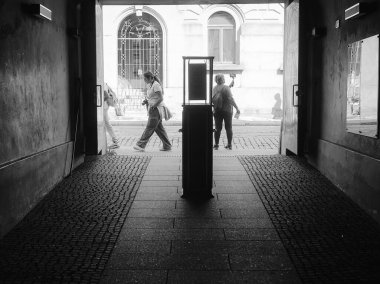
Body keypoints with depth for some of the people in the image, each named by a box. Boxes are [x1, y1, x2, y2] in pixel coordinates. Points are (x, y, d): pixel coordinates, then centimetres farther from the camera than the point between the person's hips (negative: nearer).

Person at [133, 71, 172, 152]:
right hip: (154, 110, 10)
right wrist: (146, 101, 6)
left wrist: (153, 106, -20)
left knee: (150, 128, -6)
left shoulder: (156, 85, -15)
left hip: (157, 109, -10)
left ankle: (141, 145, -5)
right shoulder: (150, 85, 14)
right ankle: (167, 146, 13)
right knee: (159, 128, 10)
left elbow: (160, 98, -19)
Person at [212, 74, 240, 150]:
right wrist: (237, 108, -12)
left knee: (218, 128, 8)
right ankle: (229, 145, 7)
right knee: (228, 128, 6)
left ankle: (216, 145, 7)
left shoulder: (214, 89, 2)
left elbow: (212, 100, 8)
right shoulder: (226, 88, -12)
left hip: (217, 110, 3)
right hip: (227, 110, -3)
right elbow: (231, 99, -16)